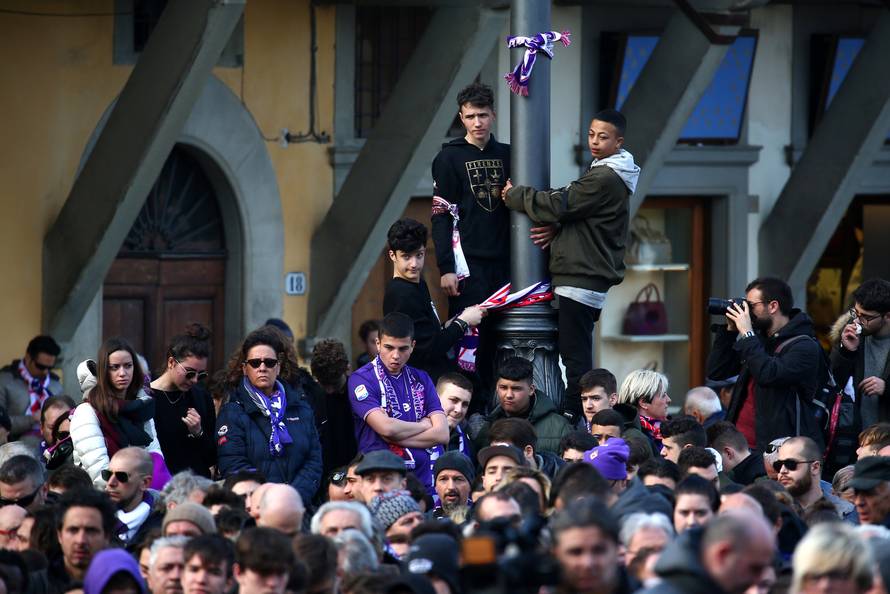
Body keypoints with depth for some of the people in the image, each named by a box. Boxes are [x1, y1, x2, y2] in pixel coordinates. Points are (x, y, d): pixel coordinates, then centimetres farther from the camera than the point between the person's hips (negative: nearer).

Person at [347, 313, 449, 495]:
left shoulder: (421, 379, 16)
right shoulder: (362, 379, 1)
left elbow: (442, 434, 5)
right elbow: (386, 427, -13)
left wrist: (394, 438, -5)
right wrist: (424, 425, 4)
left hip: (425, 479, 4)